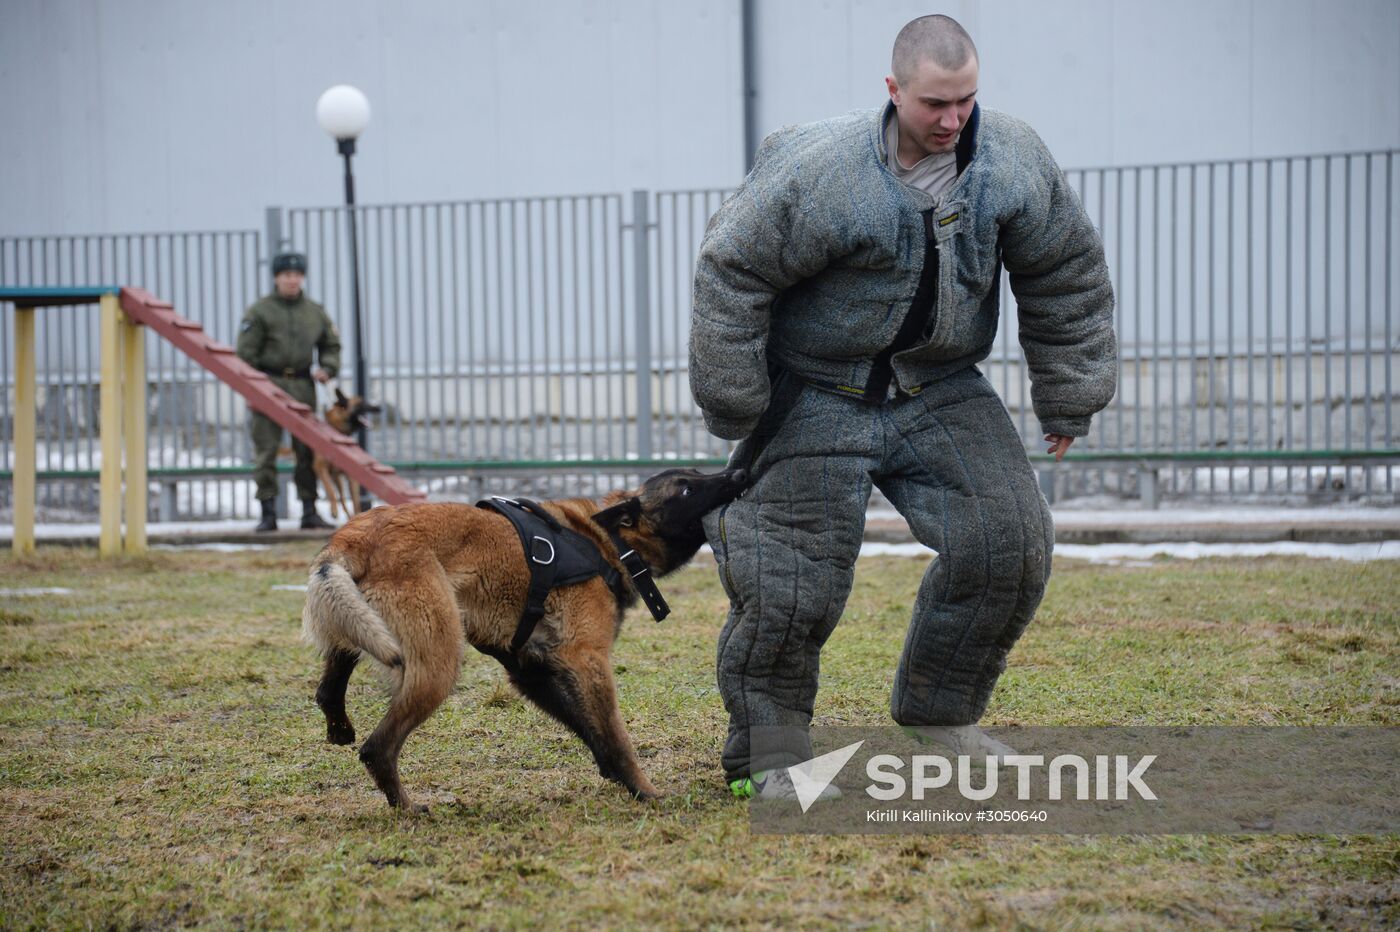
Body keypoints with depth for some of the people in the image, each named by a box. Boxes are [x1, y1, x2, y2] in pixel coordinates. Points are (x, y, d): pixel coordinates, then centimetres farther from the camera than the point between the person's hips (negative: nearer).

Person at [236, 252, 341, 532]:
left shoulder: (315, 312, 13)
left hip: (302, 386, 4)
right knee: (266, 451, -4)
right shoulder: (260, 311, 0)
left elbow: (331, 345, 23)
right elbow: (246, 353, -3)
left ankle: (309, 512, 10)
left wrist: (327, 369, 4)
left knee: (308, 451, 4)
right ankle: (268, 514, 0)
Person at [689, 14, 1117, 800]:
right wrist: (734, 411, -12)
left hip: (941, 389, 4)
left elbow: (1067, 276, 3)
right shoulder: (823, 174, -24)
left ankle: (939, 713, 15)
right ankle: (768, 750, 10)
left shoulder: (1014, 160, -10)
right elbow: (731, 272, -16)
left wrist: (1069, 399, 6)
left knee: (1008, 540, -4)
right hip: (820, 397, -4)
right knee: (795, 574, -8)